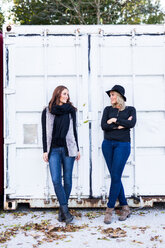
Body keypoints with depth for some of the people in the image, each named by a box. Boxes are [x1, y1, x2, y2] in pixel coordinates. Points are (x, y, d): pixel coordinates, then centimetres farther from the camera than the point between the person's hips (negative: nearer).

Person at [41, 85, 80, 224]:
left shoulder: (71, 110, 9)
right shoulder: (47, 112, 7)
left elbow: (74, 130, 11)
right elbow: (45, 132, 7)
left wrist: (77, 149, 9)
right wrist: (45, 150, 1)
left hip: (68, 148, 1)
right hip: (54, 150, 0)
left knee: (67, 180, 2)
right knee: (56, 180, -10)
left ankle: (62, 210, 16)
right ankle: (65, 210, -2)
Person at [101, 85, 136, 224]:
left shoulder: (130, 110, 7)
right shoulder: (108, 110, 11)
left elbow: (132, 124, -12)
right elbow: (104, 126, -4)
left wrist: (115, 120, -8)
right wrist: (120, 125, -10)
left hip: (122, 145, -3)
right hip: (108, 144, 3)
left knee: (116, 177, -9)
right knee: (115, 177, 3)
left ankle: (109, 209, -2)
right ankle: (125, 207, 12)